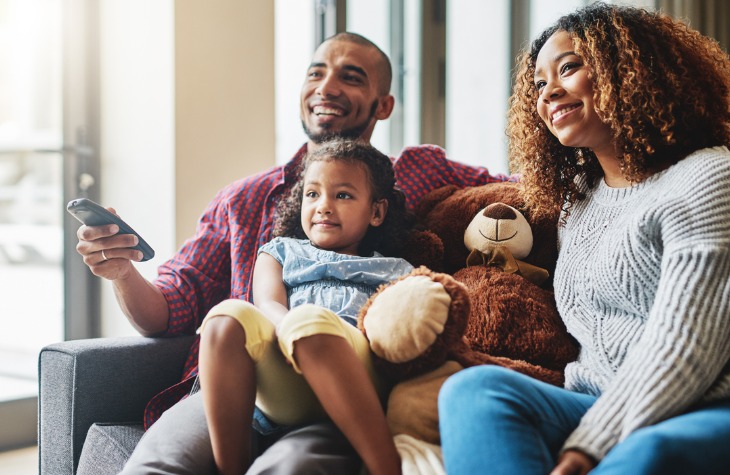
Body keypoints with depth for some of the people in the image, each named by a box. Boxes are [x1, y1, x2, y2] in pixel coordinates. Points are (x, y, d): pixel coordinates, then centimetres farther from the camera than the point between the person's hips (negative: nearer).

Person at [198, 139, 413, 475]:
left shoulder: (394, 271, 30)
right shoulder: (281, 252, 34)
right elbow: (268, 304, 12)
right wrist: (290, 329, -16)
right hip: (280, 391, 2)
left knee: (310, 318, -35)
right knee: (229, 315, -28)